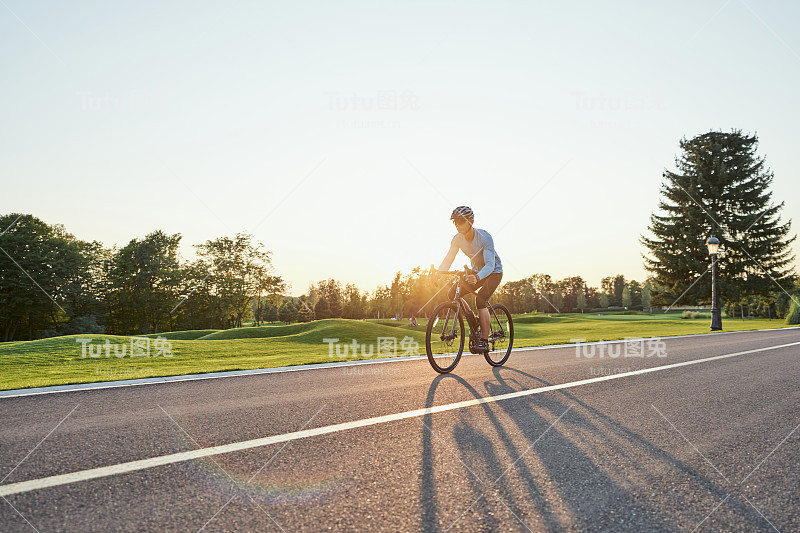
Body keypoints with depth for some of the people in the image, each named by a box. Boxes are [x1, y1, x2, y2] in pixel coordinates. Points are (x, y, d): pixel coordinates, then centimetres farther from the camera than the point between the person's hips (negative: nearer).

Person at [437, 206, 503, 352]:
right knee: (453, 294, -13)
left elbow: (490, 264, -38)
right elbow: (448, 260, -12)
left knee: (480, 300, -27)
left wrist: (477, 277, -58)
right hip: (476, 271, 6)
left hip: (494, 272, -6)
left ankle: (484, 341, -18)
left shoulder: (484, 237, -30)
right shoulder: (457, 239, -13)